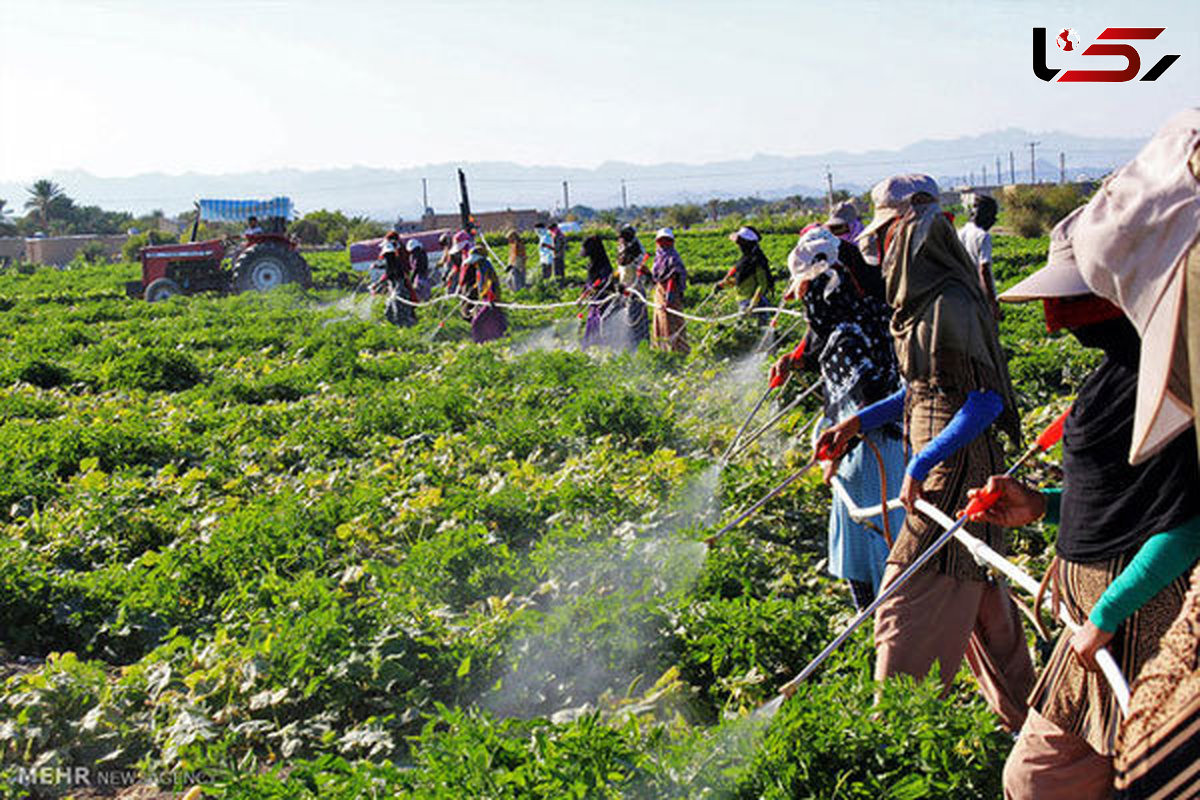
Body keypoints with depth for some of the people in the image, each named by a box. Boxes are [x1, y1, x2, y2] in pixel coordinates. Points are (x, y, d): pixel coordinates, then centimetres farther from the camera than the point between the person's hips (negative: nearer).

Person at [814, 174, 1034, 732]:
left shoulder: (949, 303, -19)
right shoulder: (923, 299, 11)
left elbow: (987, 397, -22)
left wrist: (922, 463, -24)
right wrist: (858, 422, 16)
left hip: (954, 470, -10)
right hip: (943, 465, 10)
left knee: (907, 603, -5)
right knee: (979, 603, 18)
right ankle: (1021, 719, 32)